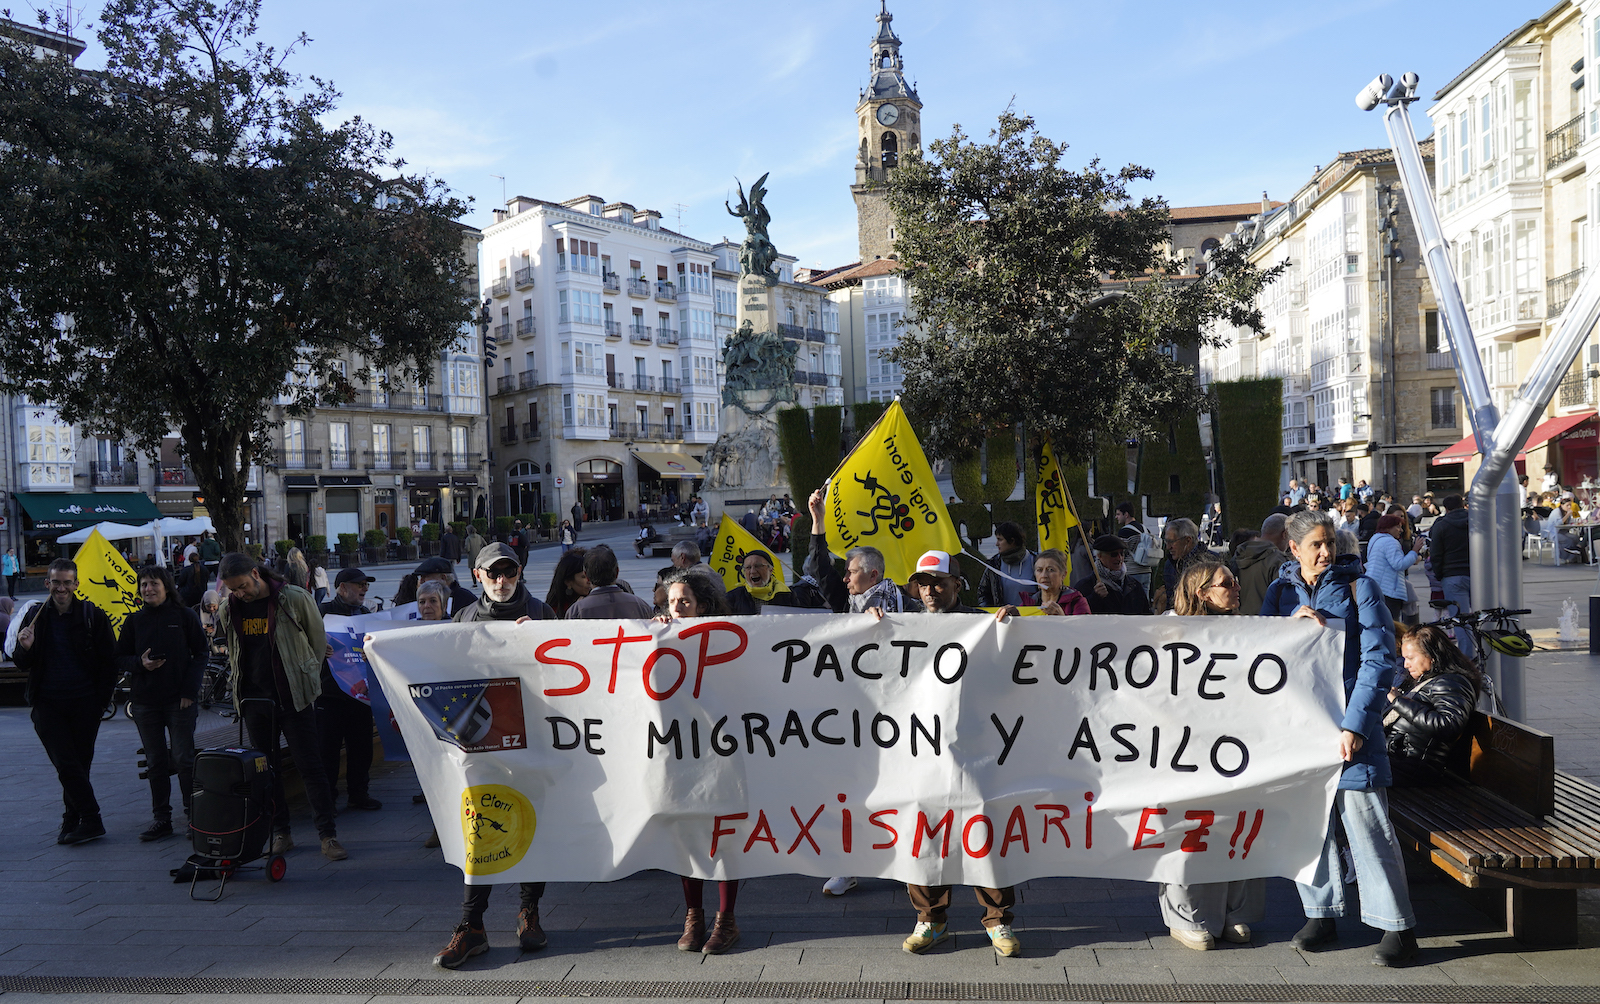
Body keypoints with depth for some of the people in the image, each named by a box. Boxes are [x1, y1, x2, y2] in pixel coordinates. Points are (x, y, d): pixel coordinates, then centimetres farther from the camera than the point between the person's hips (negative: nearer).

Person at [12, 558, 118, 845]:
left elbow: (109, 661, 1)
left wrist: (101, 700, -7)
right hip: (48, 704, 1)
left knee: (79, 765, 6)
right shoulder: (35, 617, 7)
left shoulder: (93, 616, 0)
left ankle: (71, 821, 18)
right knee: (67, 765, -7)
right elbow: (23, 665, 12)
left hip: (84, 703, -1)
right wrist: (25, 648, -11)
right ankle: (91, 820, -3)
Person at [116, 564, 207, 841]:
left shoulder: (184, 616, -1)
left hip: (179, 701, -3)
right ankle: (161, 819, 14)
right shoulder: (134, 620, 8)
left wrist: (189, 691, -8)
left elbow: (200, 654, 0)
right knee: (155, 763, 8)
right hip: (145, 701, 3)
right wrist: (139, 663, -11)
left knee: (183, 759, -3)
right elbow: (120, 659, 11)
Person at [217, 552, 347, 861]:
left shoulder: (295, 599, -9)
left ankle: (328, 834, 1)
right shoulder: (228, 609, 4)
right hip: (254, 699, 4)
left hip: (294, 697, -4)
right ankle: (280, 833, 19)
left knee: (310, 766, -3)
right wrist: (241, 688, 16)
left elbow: (319, 642, 2)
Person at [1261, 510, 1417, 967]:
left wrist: (1355, 725, -13)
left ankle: (1398, 927, 4)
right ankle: (1321, 914, 21)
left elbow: (1378, 660, -5)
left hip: (1348, 720, -4)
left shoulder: (1358, 586, -1)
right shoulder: (1280, 591, 10)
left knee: (1365, 820, -6)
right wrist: (1291, 624, -10)